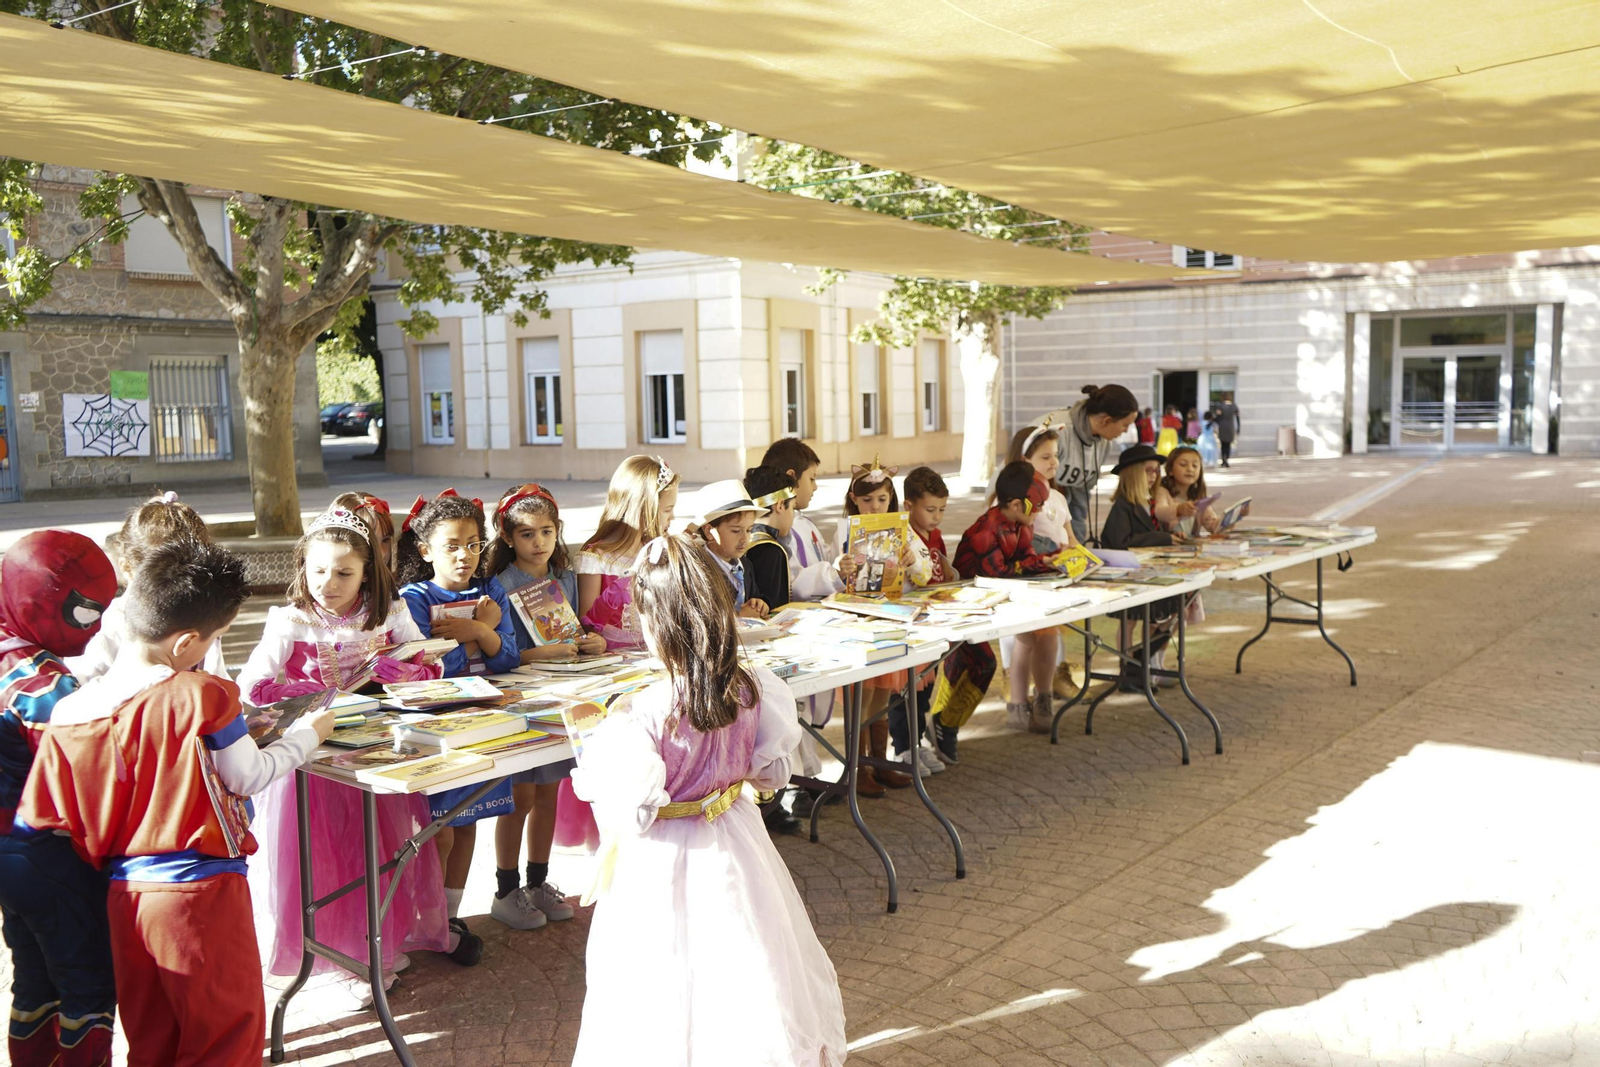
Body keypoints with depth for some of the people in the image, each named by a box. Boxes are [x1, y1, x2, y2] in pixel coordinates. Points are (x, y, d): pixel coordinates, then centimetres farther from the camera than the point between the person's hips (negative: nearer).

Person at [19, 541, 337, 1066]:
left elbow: (38, 823, 2)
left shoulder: (69, 712, -3)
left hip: (123, 898, 5)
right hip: (201, 893, -5)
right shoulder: (203, 696, -18)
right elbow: (249, 778, -6)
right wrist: (306, 734, 9)